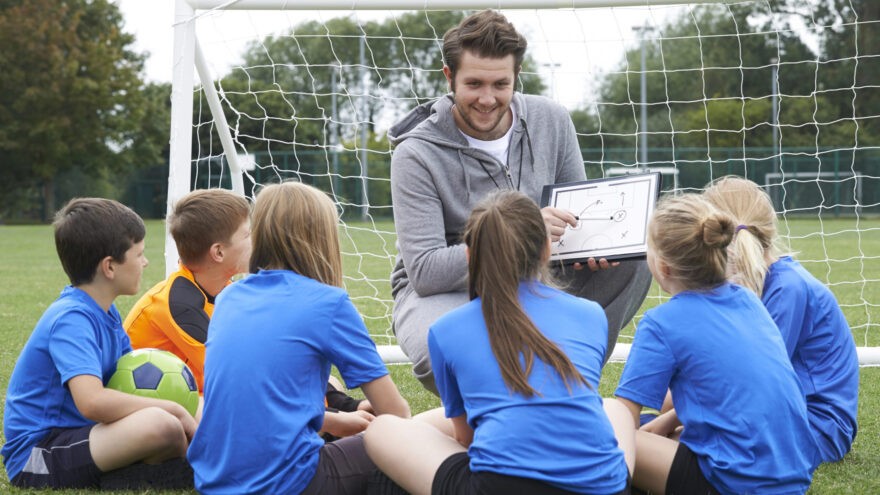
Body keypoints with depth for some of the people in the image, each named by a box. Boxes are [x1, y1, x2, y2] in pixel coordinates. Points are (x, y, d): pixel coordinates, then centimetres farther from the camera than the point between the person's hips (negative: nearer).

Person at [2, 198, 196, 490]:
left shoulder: (106, 312, 10)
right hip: (37, 454, -9)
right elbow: (92, 402, -35)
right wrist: (174, 410, -25)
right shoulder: (71, 320, -20)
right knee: (160, 425, -30)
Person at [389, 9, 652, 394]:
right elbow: (424, 271, -23)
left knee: (632, 262, -17)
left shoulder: (551, 122, -3)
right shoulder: (417, 156, -17)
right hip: (441, 293, -4)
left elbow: (578, 214, 8)